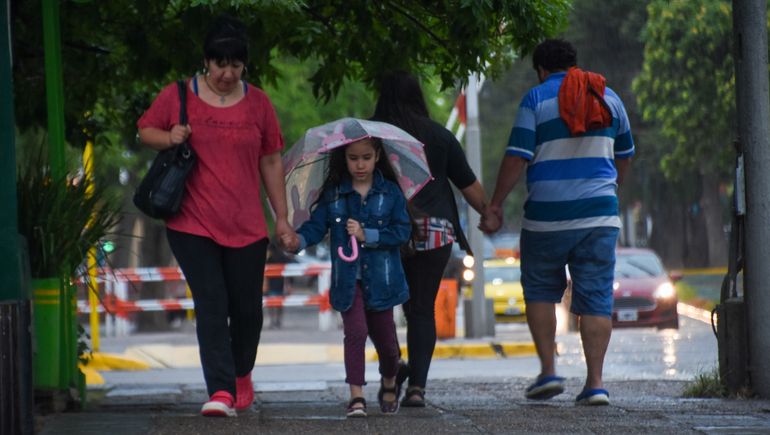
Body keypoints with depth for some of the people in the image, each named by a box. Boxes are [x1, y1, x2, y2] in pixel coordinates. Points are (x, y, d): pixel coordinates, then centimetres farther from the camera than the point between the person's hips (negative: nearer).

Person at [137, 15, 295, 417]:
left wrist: (282, 217, 10)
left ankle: (242, 374, 34)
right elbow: (145, 130, 13)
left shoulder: (258, 102, 7)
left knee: (247, 308, 8)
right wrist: (169, 137, -10)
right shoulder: (178, 96, 1)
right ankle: (221, 392, -14)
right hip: (192, 224, -2)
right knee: (211, 305, -11)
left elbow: (270, 162, 11)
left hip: (246, 227, 2)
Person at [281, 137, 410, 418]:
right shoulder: (333, 195, 1)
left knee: (384, 338, 12)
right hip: (348, 280, 0)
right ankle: (356, 396, -13)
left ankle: (389, 384, 40)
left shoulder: (391, 193, -1)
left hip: (381, 280, 1)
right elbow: (316, 225, -7)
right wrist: (299, 240, -27)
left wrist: (367, 235, -16)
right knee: (355, 332, -15)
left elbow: (402, 231, -7)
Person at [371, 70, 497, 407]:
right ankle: (417, 386, -1)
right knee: (423, 309, 5)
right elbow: (469, 185, 10)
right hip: (434, 233, 1)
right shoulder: (439, 136, 6)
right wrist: (488, 212, 22)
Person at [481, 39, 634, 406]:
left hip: (548, 215, -3)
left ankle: (548, 371, 6)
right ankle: (595, 382, -4)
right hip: (599, 214, 3)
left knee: (540, 292, 14)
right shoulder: (608, 98, 10)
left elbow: (517, 156, -9)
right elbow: (623, 155, 21)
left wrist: (496, 204, -3)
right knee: (596, 298, 2)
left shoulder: (537, 99, -3)